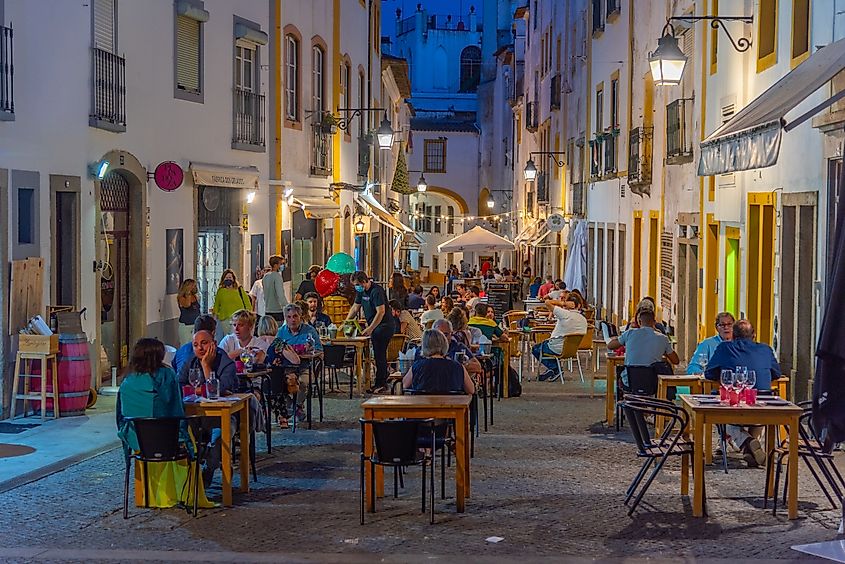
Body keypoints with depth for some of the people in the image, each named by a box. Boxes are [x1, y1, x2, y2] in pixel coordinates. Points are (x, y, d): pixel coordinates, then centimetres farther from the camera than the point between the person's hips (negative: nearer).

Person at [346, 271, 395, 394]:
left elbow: (381, 312, -24)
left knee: (379, 354, -9)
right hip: (374, 325, 9)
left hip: (383, 325, -9)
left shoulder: (376, 291, -20)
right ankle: (382, 382, 16)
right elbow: (355, 307, 17)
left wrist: (370, 328, -26)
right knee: (378, 355, 11)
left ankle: (381, 383, -6)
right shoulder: (361, 291, 9)